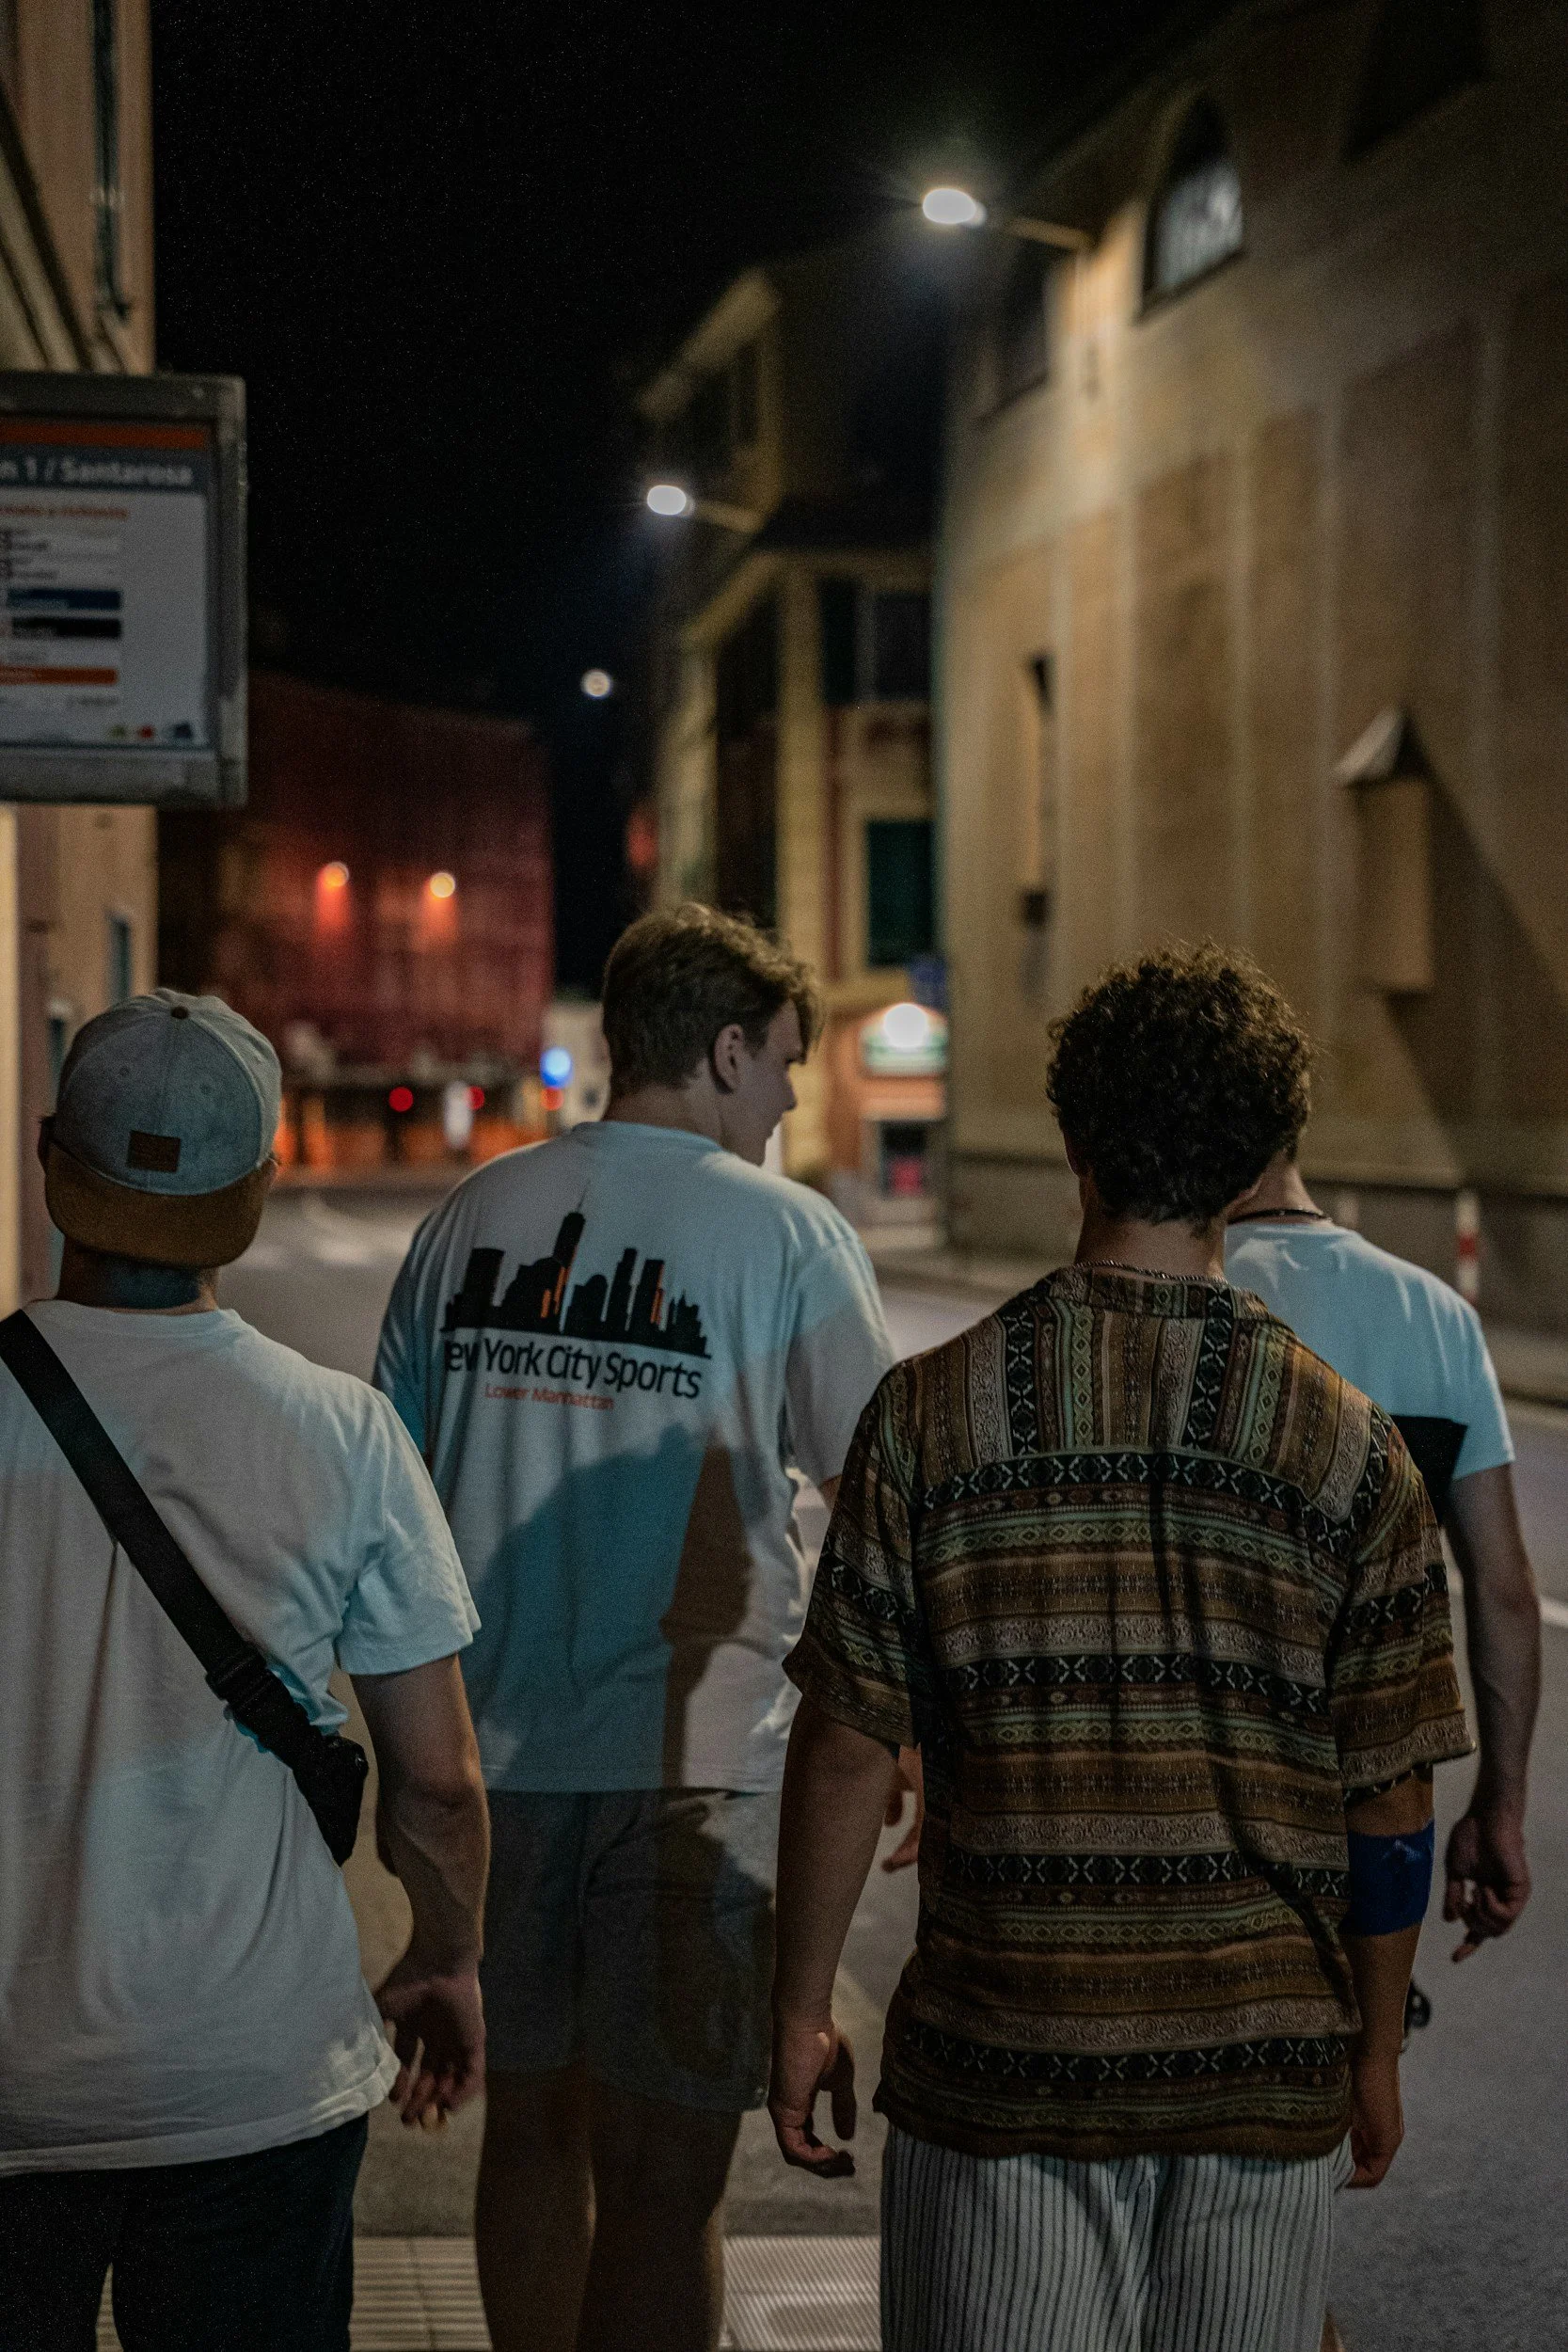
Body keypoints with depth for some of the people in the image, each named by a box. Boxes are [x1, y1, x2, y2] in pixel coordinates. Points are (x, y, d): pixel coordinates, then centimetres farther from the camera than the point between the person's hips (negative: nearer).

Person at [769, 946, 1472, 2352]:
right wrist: (1377, 2055, 11)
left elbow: (846, 1750, -6)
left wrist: (804, 2011, 6)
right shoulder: (1349, 1444, -6)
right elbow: (1395, 1803, -2)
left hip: (1001, 2060, -1)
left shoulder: (933, 1412, -8)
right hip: (1268, 2067, 1)